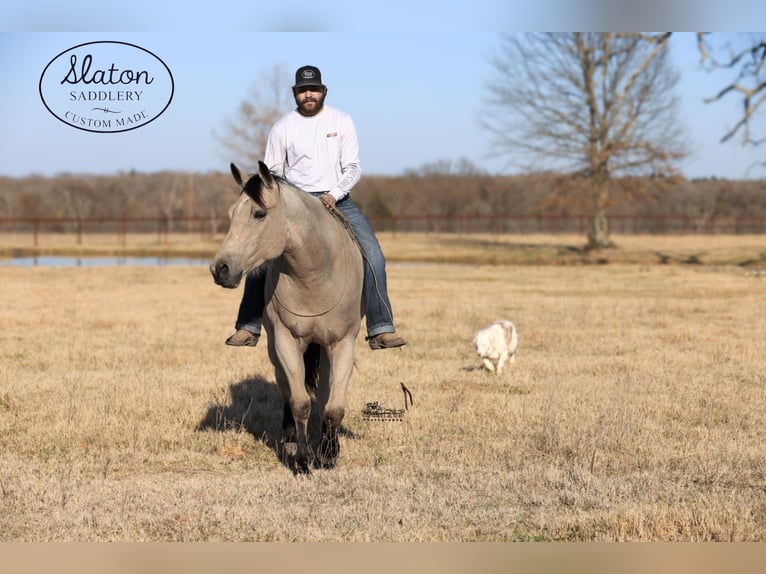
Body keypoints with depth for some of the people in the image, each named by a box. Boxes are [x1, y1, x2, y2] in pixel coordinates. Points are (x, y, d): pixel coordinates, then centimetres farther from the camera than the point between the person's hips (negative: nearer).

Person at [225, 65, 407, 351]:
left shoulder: (342, 121, 1)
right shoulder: (282, 128, 2)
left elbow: (353, 168, -2)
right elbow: (272, 174, 7)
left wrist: (334, 194, -19)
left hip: (337, 200, 0)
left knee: (373, 256, -17)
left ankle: (381, 330, -12)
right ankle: (249, 327, 0)